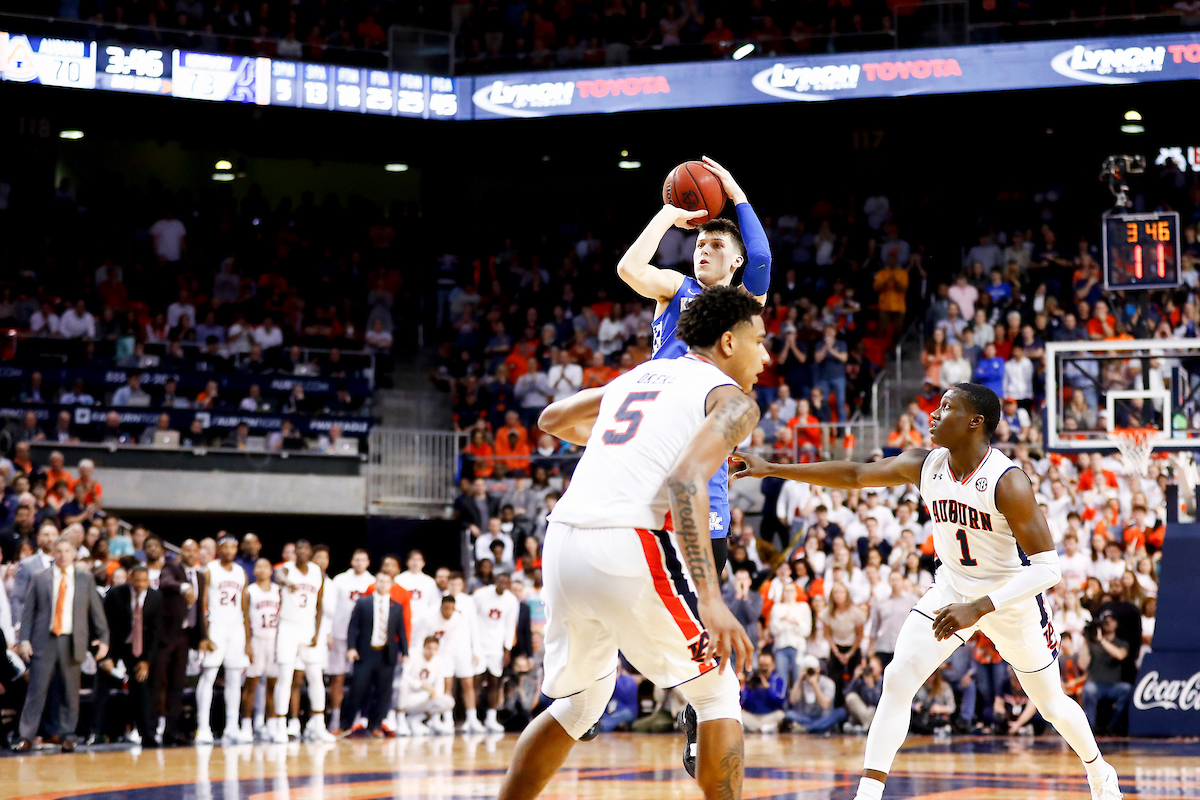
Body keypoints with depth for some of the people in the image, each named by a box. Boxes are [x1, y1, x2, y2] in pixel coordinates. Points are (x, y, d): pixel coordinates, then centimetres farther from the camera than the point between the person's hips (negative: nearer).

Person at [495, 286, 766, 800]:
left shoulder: (639, 375, 25)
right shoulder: (732, 400, 4)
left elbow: (551, 420, 37)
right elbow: (687, 480, -15)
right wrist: (710, 600, -22)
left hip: (563, 542, 7)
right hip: (631, 549, -7)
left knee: (578, 703, 24)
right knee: (716, 694, 11)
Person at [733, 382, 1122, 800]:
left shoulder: (1008, 482, -29)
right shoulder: (924, 465, -13)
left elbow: (1047, 567, -31)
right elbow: (855, 475, -1)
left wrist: (978, 609, -40)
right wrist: (772, 469, -6)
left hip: (1014, 597, -4)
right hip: (951, 589, 4)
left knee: (1051, 702, 12)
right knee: (897, 680, -15)